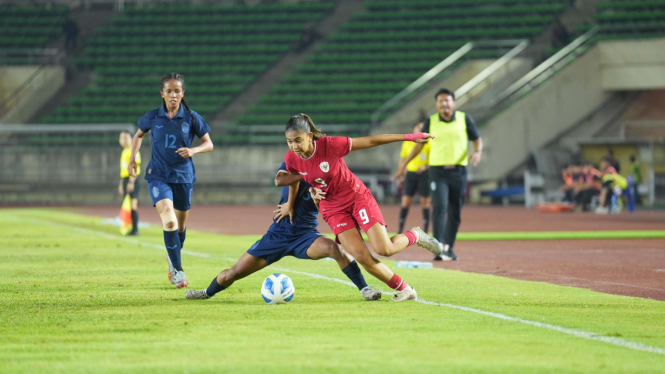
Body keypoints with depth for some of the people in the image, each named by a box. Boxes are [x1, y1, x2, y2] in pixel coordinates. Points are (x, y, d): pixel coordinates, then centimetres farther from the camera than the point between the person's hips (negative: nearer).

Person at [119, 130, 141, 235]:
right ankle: (133, 229, 11)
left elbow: (135, 167, -17)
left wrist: (131, 182, -23)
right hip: (125, 180, 10)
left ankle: (135, 229, -12)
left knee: (133, 205, -12)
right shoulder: (124, 152, 20)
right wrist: (121, 183, 25)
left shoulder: (133, 151, -9)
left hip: (132, 180, -10)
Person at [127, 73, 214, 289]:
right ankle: (177, 270, -15)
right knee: (169, 221, -20)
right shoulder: (153, 117, -2)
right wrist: (132, 158, 5)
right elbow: (139, 135, 17)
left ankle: (173, 258, 41)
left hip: (183, 176, 2)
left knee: (180, 224, 13)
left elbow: (209, 144, 2)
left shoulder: (191, 118, -4)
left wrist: (193, 150, -18)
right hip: (159, 175, -2)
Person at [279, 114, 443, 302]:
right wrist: (290, 204, 25)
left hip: (357, 197, -3)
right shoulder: (291, 159, -13)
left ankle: (415, 235, 19)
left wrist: (408, 137, -18)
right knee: (361, 256, -15)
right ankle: (404, 290, 2)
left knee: (384, 249, -15)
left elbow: (370, 141, -19)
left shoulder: (330, 145, -24)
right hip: (334, 210, 3)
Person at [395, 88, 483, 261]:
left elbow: (477, 138, 10)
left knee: (455, 213, 7)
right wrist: (405, 163, 11)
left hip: (458, 171, 1)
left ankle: (449, 248, 22)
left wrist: (478, 151, -11)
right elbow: (420, 143, 13)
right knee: (439, 208, -17)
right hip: (438, 171, -1)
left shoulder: (464, 119, 2)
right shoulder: (431, 122, 2)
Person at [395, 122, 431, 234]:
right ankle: (400, 230, 2)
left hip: (424, 174, -2)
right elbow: (403, 160, 16)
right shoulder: (407, 144, 8)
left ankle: (425, 230, 2)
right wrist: (401, 176, 12)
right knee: (405, 202, -2)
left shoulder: (428, 144, -1)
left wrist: (425, 166, -19)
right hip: (410, 173, 2)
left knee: (425, 202, -2)